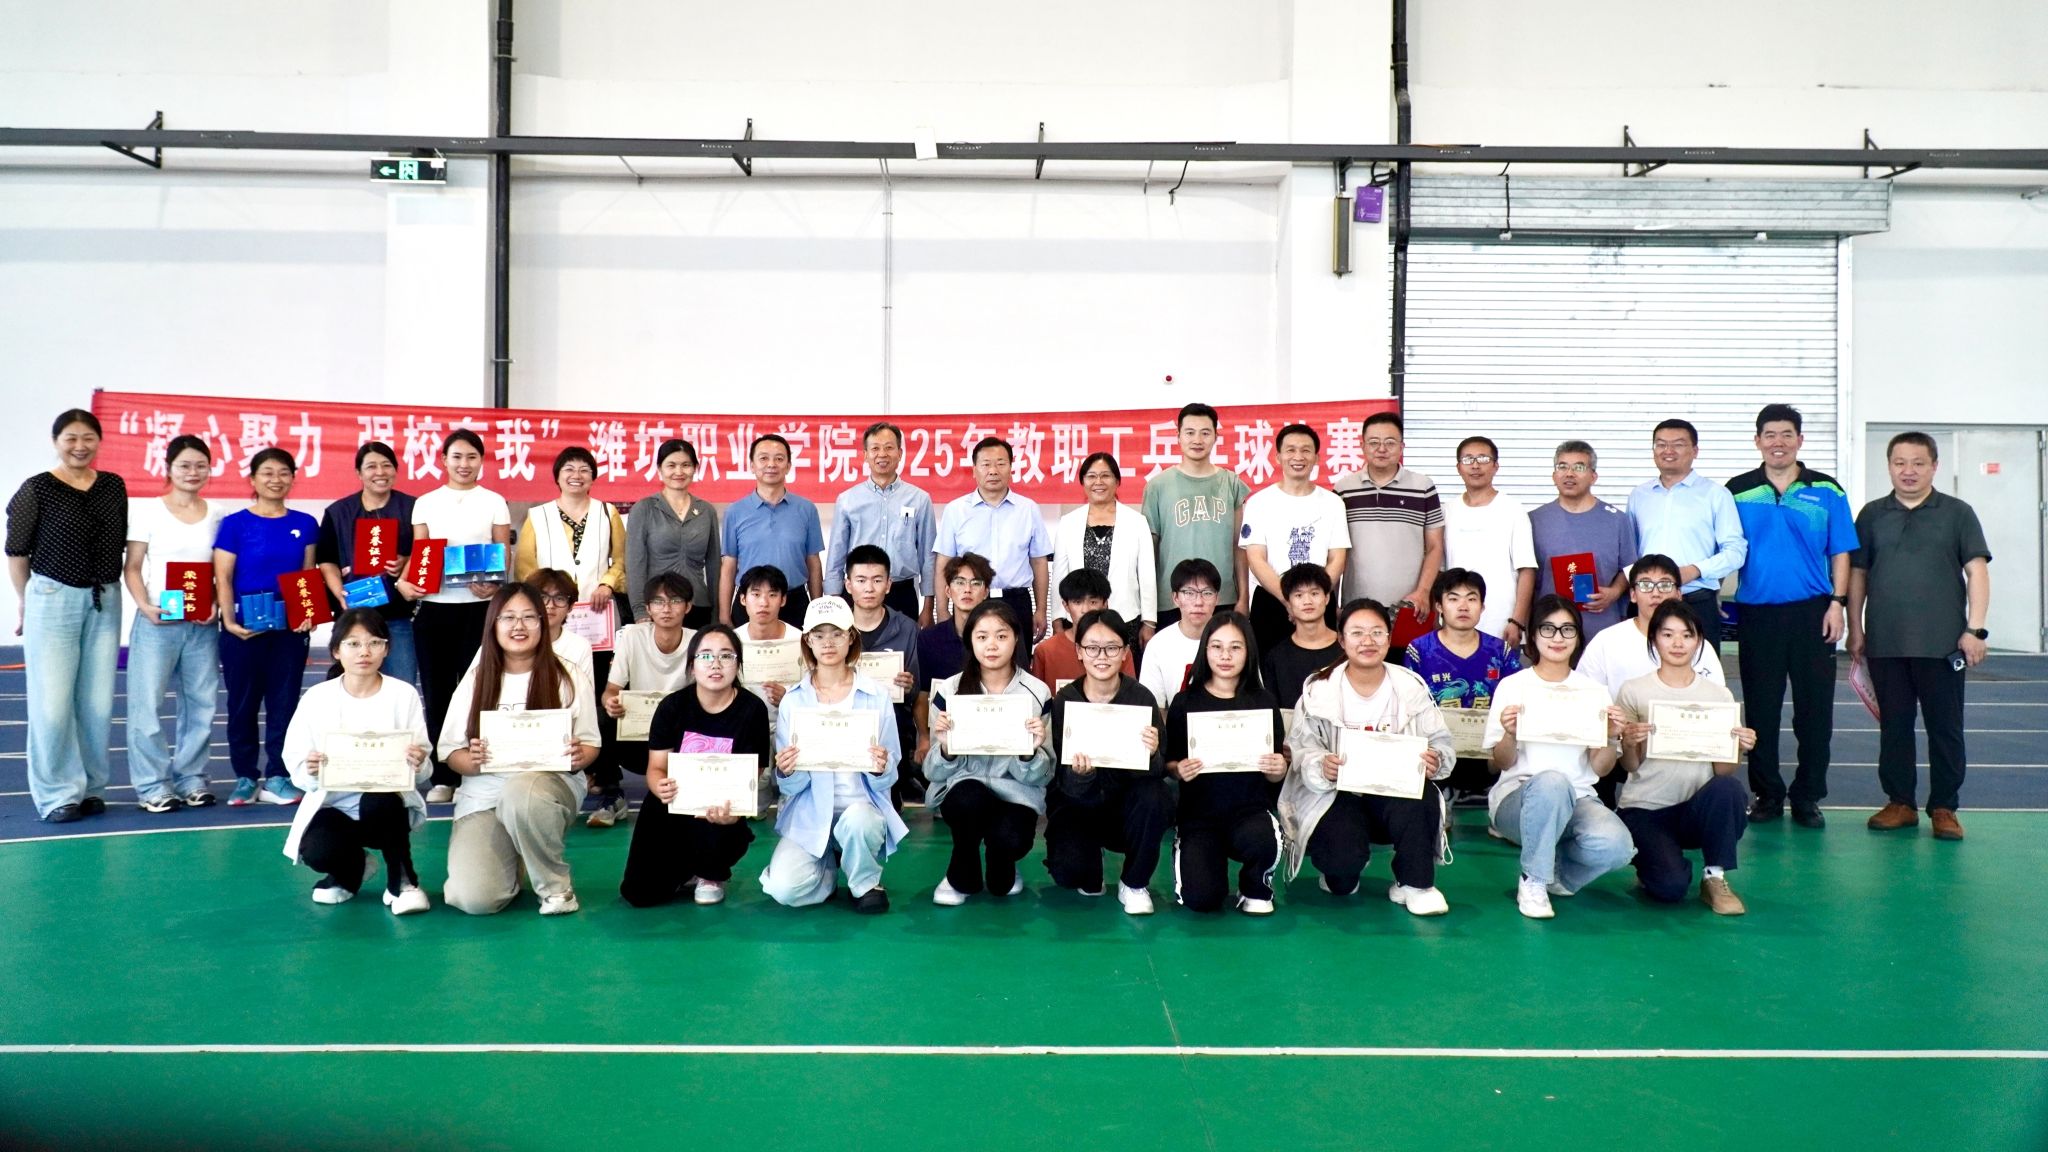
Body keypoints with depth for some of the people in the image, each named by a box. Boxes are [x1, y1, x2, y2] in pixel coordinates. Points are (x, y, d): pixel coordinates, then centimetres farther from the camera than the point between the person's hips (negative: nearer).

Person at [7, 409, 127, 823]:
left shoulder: (113, 486, 7)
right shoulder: (37, 489, -5)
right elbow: (16, 551, 0)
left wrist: (105, 588, 12)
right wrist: (25, 603, 5)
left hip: (104, 602, 4)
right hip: (53, 600, -3)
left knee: (98, 703, 5)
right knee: (53, 704, -3)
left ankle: (91, 788, 16)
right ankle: (58, 794, 7)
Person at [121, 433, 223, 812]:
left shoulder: (217, 516, 8)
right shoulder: (149, 511, 1)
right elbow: (132, 568, 0)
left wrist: (217, 606, -8)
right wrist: (144, 606, -15)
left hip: (202, 624, 3)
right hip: (158, 621, -3)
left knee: (201, 703, 6)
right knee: (147, 703, -2)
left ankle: (191, 778, 17)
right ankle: (152, 784, 6)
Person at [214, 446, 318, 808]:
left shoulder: (305, 525, 6)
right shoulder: (235, 524, -1)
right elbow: (223, 578, -4)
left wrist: (308, 614, -8)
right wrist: (228, 619, -17)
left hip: (290, 626, 2)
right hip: (244, 626, -2)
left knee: (284, 700, 4)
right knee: (243, 702, 5)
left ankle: (278, 776, 11)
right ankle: (245, 777, 15)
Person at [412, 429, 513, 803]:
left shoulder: (494, 502, 6)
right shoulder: (426, 503, 10)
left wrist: (493, 584, -18)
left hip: (479, 608, -2)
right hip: (434, 607, 2)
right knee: (436, 692, 4)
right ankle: (442, 776, 12)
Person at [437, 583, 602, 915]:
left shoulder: (568, 678, 1)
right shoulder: (475, 680, 6)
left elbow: (589, 745, 4)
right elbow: (450, 751, 6)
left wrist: (578, 758, -19)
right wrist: (472, 762, -17)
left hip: (549, 783, -2)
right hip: (482, 797, 2)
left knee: (522, 792, -41)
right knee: (474, 899, -21)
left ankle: (556, 886, -14)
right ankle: (513, 863, 18)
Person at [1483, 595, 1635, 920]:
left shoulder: (1595, 691, 10)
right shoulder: (1512, 687, 3)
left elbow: (1601, 769, 7)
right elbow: (1500, 764, 3)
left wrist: (1611, 738, -12)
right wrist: (1509, 734, -18)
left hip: (1577, 799, 2)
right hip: (1517, 796, -2)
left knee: (1615, 845, -32)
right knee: (1552, 781, -39)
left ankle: (1553, 873, 2)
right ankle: (1533, 881, -18)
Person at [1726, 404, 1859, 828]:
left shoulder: (1826, 491, 4)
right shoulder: (1737, 491, 5)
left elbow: (1840, 553, 5)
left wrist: (1838, 603, -3)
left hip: (1811, 613, 0)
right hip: (1756, 614, 0)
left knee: (1815, 710, 2)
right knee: (1760, 711, 6)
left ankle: (1807, 797, 13)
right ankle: (1767, 795, 17)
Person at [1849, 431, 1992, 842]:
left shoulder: (1957, 513, 4)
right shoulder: (1872, 515, 10)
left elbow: (1977, 571, -1)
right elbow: (1857, 574, 13)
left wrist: (1974, 629, -9)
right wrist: (1856, 629, 9)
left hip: (1942, 643, -2)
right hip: (1885, 642, 2)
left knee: (1945, 727, 3)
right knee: (1893, 726, 8)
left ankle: (1944, 808, 13)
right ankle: (1900, 803, 18)